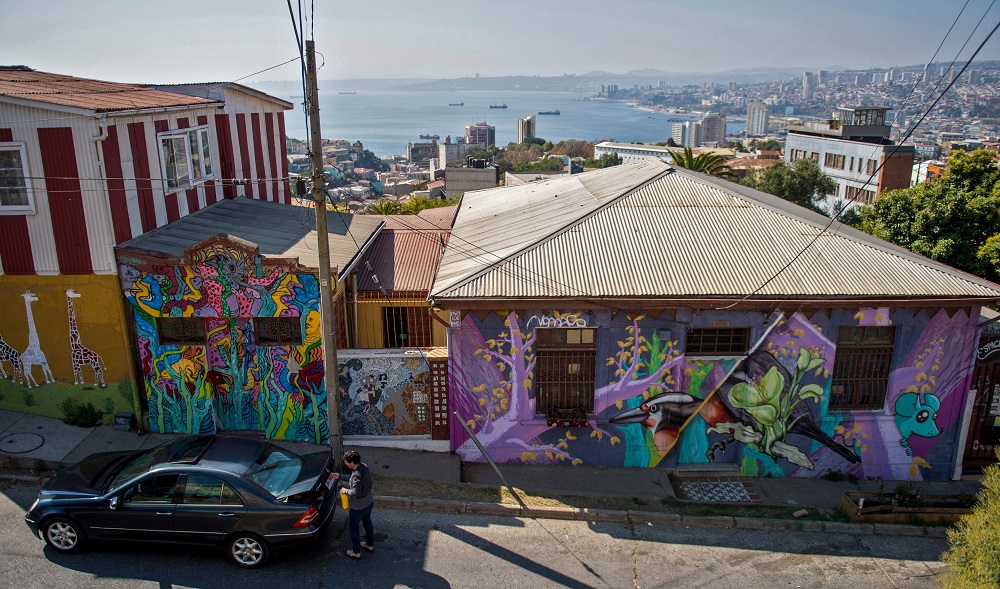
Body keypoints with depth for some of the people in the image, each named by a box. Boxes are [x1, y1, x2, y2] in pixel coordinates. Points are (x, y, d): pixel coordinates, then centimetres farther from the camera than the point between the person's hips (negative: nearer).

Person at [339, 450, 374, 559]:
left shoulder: (357, 475, -34)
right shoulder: (364, 466, -6)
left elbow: (356, 493, -33)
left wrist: (345, 490, -16)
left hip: (359, 507, -8)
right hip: (369, 502, 9)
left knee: (354, 527, 13)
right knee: (367, 522, 27)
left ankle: (356, 552, 27)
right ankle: (370, 545, 45)